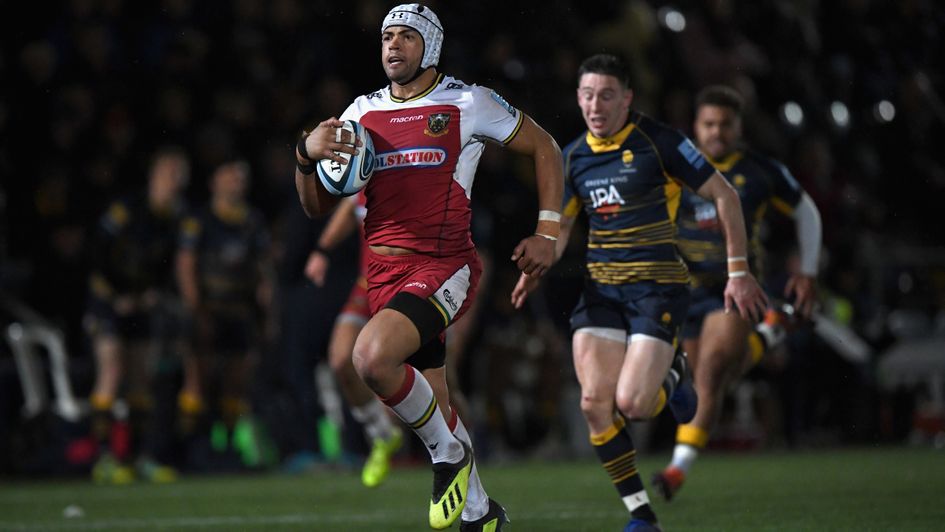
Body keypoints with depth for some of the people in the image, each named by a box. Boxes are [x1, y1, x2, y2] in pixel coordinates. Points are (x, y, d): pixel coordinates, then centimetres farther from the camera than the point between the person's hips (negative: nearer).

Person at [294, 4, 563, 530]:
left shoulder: (467, 103, -2)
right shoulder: (362, 113, 11)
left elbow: (544, 148, 9)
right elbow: (317, 206, 14)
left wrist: (548, 232, 2)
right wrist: (308, 154, -6)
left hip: (444, 266, -6)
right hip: (383, 272, 6)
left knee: (373, 355, -30)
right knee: (437, 403, 11)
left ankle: (450, 450, -7)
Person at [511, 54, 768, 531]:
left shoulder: (659, 142, -9)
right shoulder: (573, 157, 7)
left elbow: (725, 196, -4)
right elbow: (560, 224, 19)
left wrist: (738, 272, -5)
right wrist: (538, 267, -2)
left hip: (657, 286, -5)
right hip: (600, 288, 5)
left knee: (632, 403, -16)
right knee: (595, 400, -10)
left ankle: (673, 375, 22)